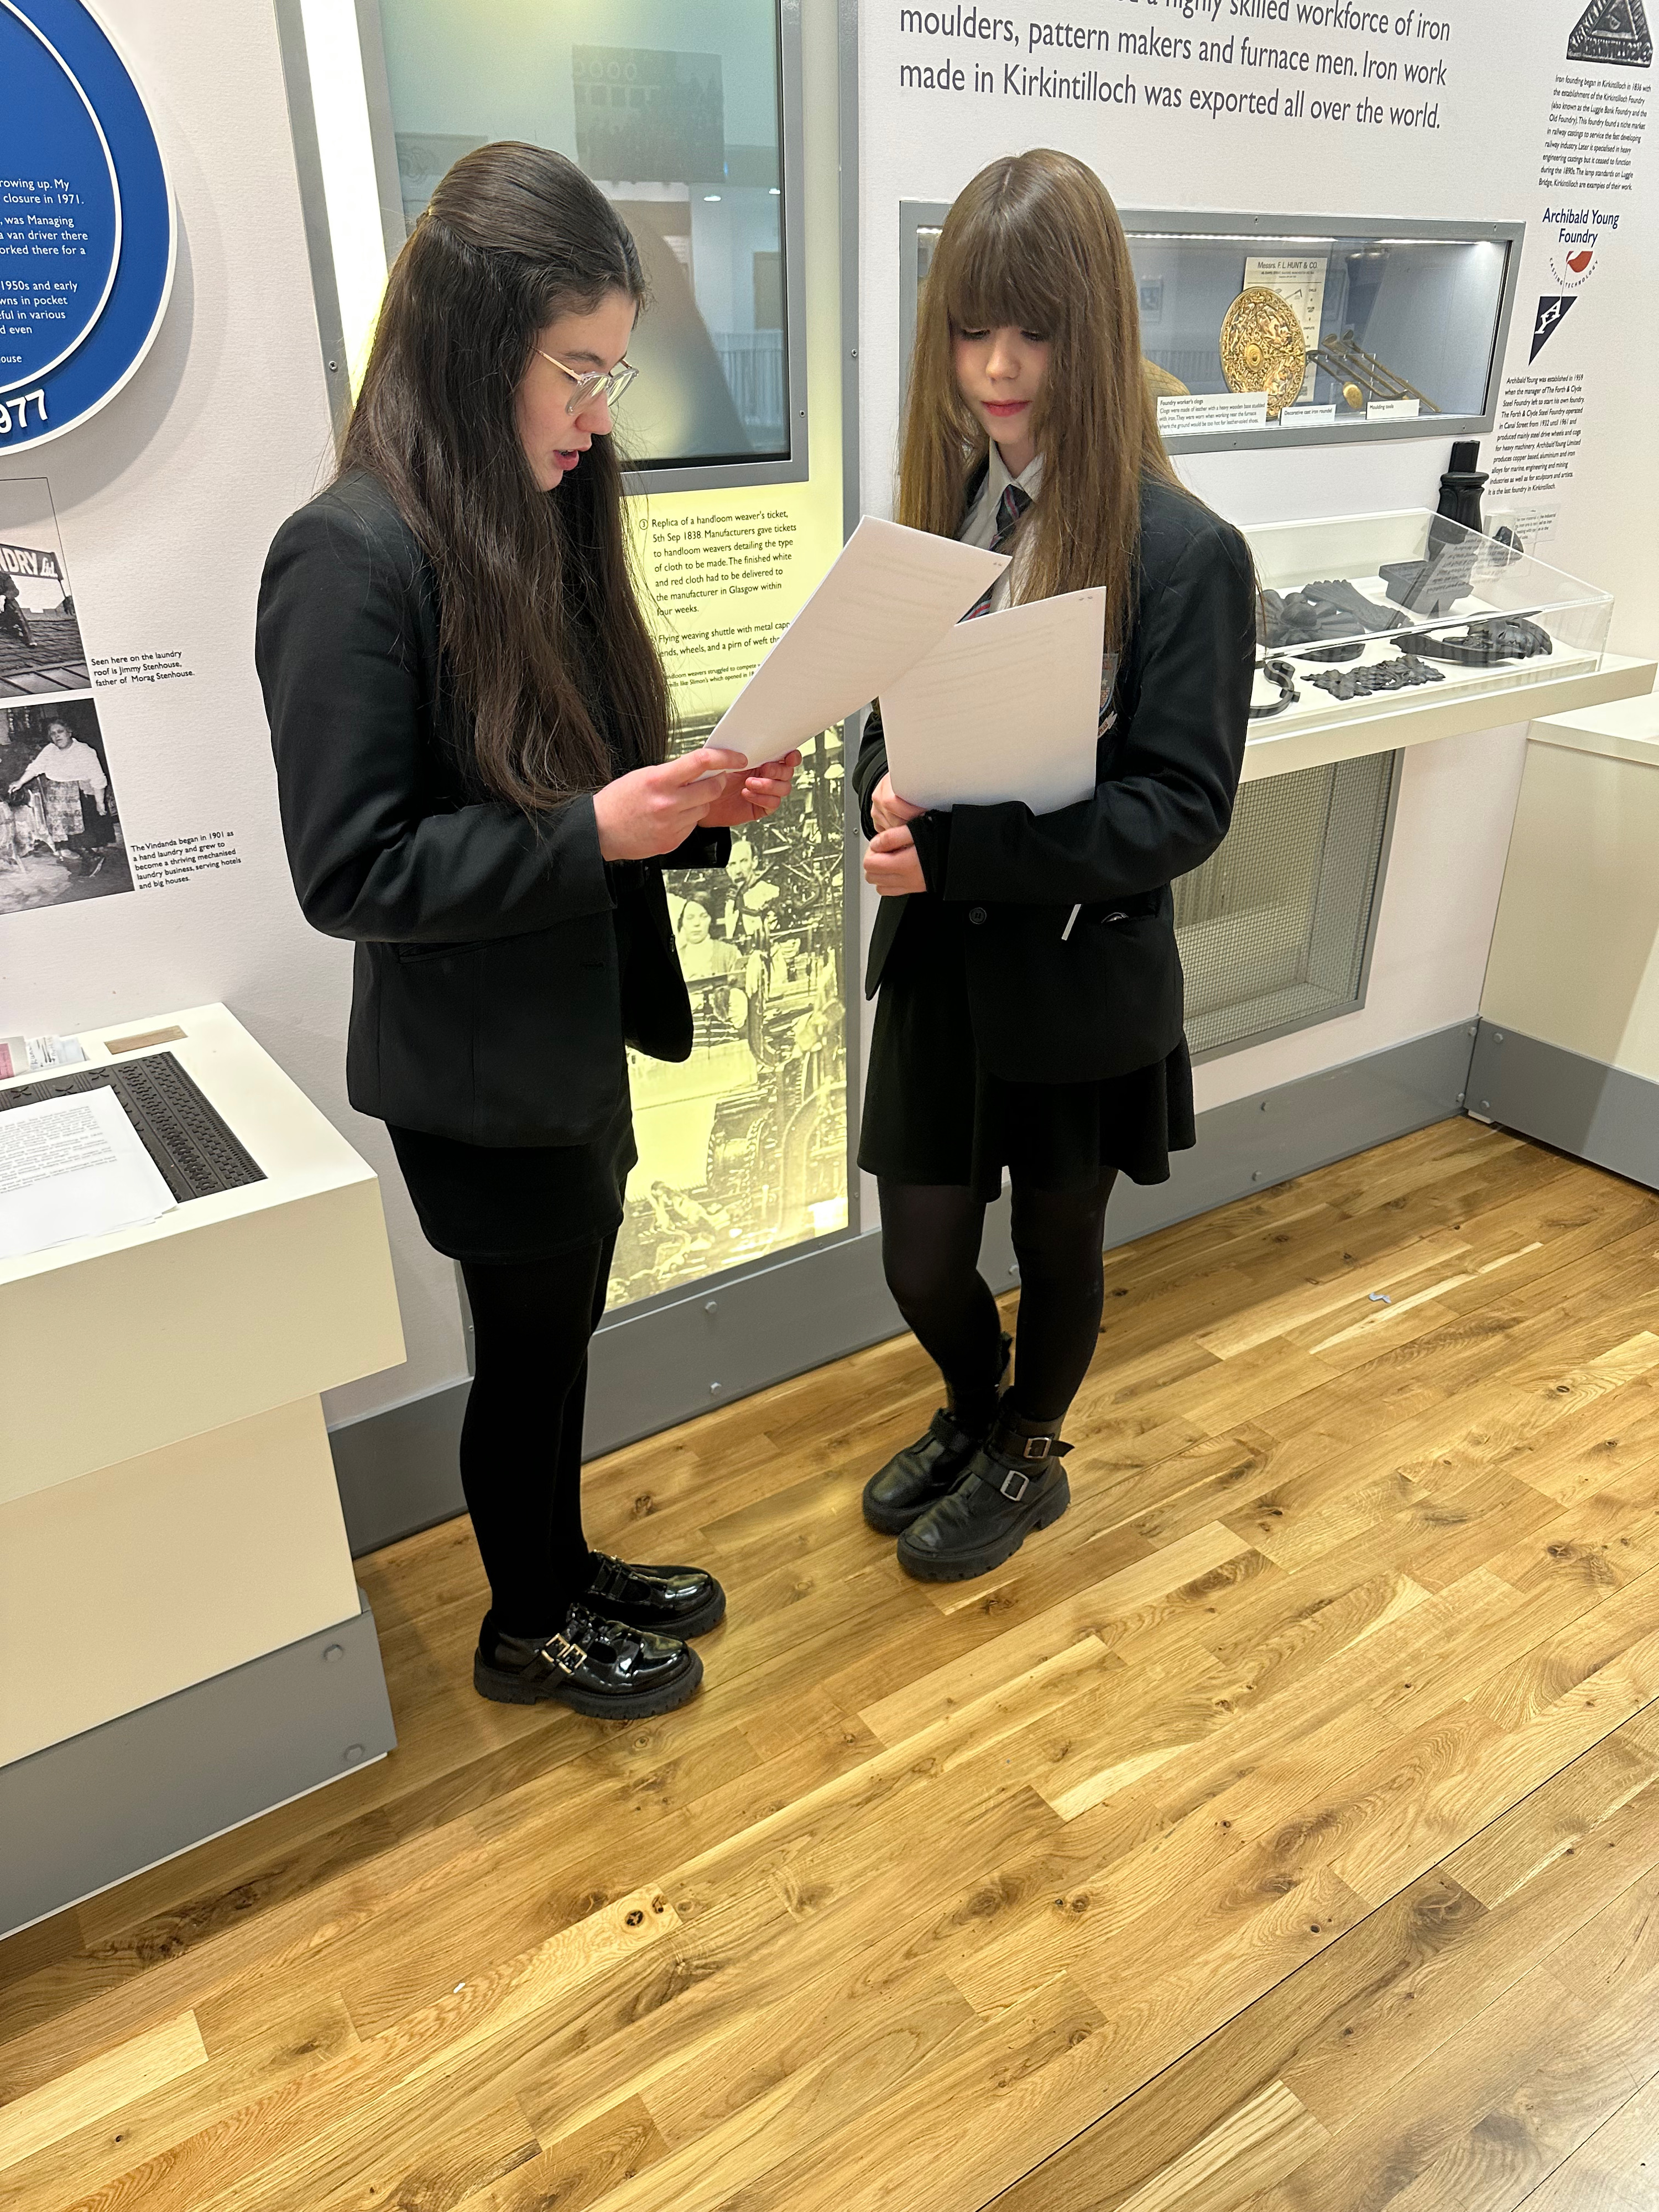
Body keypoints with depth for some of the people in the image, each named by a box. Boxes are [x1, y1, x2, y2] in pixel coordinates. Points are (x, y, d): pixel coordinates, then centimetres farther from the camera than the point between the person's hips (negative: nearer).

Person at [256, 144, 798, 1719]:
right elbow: (346, 871, -21)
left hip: (576, 1031, 8)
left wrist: (695, 805, -6)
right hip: (474, 1069, -7)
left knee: (560, 1333, 22)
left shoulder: (538, 524, 6)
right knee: (527, 1348, 11)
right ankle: (529, 1630, 37)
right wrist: (592, 831, -27)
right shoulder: (355, 554, -19)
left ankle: (567, 1570, 46)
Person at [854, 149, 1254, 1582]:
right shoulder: (936, 510, 2)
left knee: (1057, 1247, 18)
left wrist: (955, 846, -28)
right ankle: (974, 1415, 48)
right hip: (940, 962, 4)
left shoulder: (1182, 553, -15)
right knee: (921, 1260, 14)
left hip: (1082, 976, -4)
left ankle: (1028, 1459, 46)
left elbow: (1182, 808, -18)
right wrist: (886, 799, -17)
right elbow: (886, 720, 8)